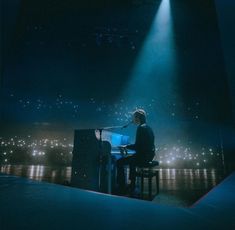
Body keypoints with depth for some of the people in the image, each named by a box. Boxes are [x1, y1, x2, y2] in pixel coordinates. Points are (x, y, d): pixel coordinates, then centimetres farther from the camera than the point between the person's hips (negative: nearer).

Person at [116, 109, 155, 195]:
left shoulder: (141, 128, -17)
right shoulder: (147, 127, 12)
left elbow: (137, 146, -21)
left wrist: (126, 146, -7)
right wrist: (128, 146, 14)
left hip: (143, 156, -10)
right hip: (148, 155, 10)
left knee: (119, 162, -4)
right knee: (131, 159, 31)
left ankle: (122, 189, 5)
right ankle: (132, 185, 36)